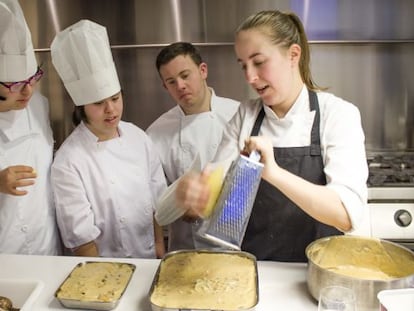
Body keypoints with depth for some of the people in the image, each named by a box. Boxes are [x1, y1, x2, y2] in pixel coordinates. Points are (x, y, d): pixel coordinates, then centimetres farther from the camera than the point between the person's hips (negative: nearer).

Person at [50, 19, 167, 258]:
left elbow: (157, 197, 3)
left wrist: (160, 245, 5)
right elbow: (80, 234, -14)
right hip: (105, 266, -2)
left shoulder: (138, 137, -5)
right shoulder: (68, 161, -18)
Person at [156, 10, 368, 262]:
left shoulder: (338, 114, -8)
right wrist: (192, 194, -23)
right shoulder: (245, 115, 2)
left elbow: (348, 215, -18)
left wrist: (273, 172, -31)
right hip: (250, 266, 3)